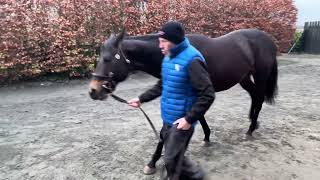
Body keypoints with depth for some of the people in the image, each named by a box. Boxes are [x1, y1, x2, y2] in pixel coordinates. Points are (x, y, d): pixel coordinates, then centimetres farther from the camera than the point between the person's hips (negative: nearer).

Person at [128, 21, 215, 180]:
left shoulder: (192, 60, -22)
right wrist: (142, 99, 10)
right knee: (175, 155, 22)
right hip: (168, 118, 9)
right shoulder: (168, 58, 6)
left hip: (181, 121, -9)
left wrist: (189, 119, -24)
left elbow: (208, 95, -23)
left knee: (171, 159, 4)